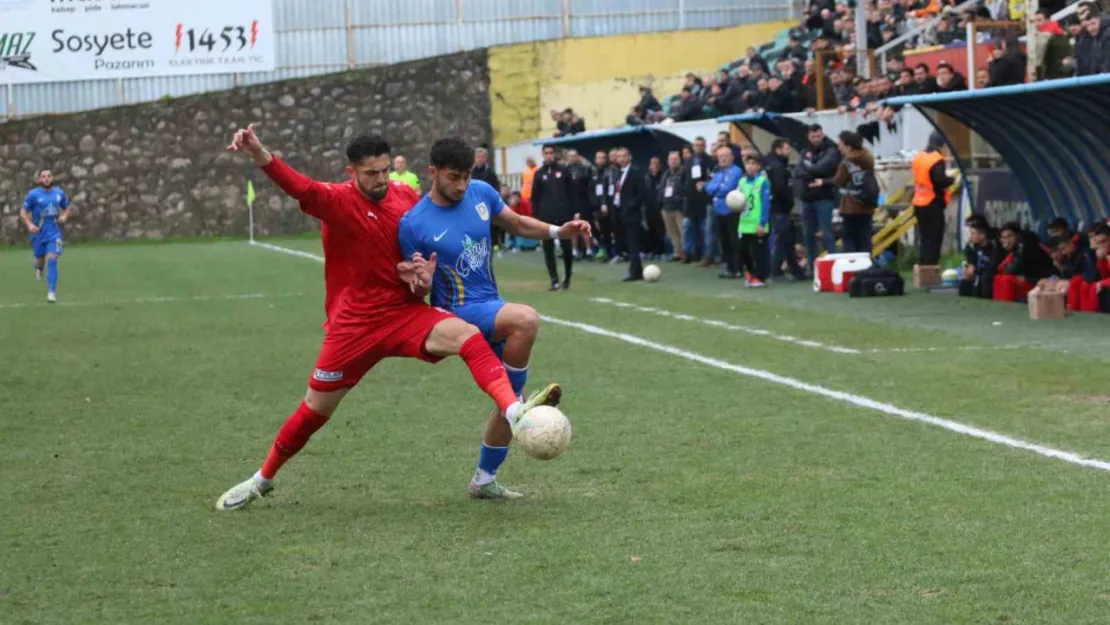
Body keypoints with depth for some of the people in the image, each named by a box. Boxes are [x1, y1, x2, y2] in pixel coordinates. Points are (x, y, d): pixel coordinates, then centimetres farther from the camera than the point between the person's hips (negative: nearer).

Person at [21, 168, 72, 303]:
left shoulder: (59, 193, 1)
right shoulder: (33, 194, -7)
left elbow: (67, 207, 18)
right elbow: (23, 211, -4)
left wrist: (64, 216, -4)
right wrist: (29, 224, -20)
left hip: (54, 233, 0)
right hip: (38, 232, 0)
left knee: (52, 260, -13)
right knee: (41, 258, 13)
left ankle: (52, 292, -13)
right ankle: (39, 266, 54)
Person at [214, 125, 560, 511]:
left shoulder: (407, 197, 0)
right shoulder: (337, 201, -14)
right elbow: (301, 188, -36)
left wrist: (423, 274, -6)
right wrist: (260, 156, -56)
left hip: (405, 313, 3)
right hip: (353, 325, -3)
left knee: (467, 335, -25)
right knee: (316, 408, 6)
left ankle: (514, 411, -41)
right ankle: (262, 480, 28)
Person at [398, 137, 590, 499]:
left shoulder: (481, 193, -1)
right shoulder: (413, 224, -14)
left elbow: (515, 224, 17)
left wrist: (558, 232, 1)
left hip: (491, 309, 7)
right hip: (458, 313, -7)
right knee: (526, 320, -34)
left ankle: (484, 480, 24)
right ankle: (517, 399, -15)